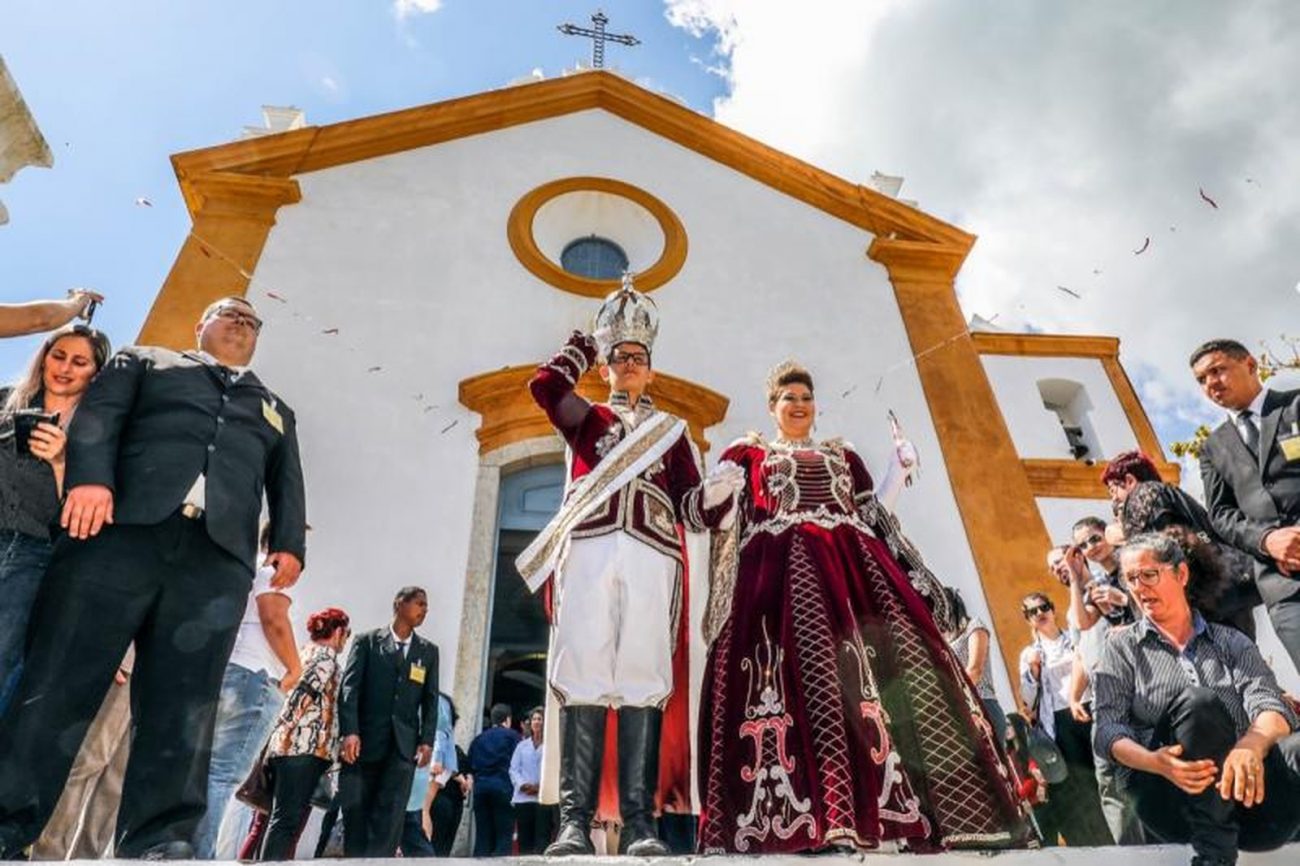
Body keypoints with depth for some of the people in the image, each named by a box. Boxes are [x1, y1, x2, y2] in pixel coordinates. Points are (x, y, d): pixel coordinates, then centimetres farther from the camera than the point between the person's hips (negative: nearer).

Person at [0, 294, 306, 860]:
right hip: (121, 532, -1)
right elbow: (99, 413, 7)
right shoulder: (145, 362, 25)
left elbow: (286, 484, 20)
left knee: (184, 707, -7)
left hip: (218, 557, 2)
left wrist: (289, 545, 1)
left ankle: (159, 843, -9)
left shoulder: (275, 411, 32)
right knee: (57, 686, -5)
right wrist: (90, 476, -14)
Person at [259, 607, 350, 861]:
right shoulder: (326, 655, -5)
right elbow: (303, 694, -17)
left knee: (283, 817, 10)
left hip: (287, 745, 9)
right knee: (288, 819, -11)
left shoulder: (306, 652, 23)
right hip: (304, 746, -9)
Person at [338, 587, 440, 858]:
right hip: (365, 741, -1)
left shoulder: (429, 651, 13)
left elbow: (431, 700, 9)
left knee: (390, 815, -8)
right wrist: (350, 732, -14)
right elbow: (350, 687, -3)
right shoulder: (367, 641, 6)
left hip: (403, 744, 1)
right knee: (355, 813, 4)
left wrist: (427, 740, -3)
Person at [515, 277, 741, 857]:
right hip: (589, 549, 0)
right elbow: (545, 384, 5)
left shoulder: (671, 430, 26)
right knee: (584, 676, -9)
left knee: (643, 679, -7)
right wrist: (586, 343, 21)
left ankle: (639, 822, -7)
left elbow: (690, 508, 17)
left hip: (650, 555, 1)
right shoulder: (586, 419, 25)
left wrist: (717, 493, -7)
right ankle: (574, 819, -9)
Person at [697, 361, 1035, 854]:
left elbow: (873, 513, 23)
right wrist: (730, 468, -11)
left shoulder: (843, 456, 31)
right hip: (784, 568, -3)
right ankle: (809, 818, -23)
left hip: (852, 567, 4)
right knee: (802, 669, -20)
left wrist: (901, 465, 15)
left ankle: (900, 807, -10)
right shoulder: (750, 453, 21)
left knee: (887, 658, -12)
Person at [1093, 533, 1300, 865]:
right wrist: (1155, 762, -23)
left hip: (1248, 787, 2)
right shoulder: (1122, 648, 11)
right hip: (1170, 797, -1)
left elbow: (1271, 706, -3)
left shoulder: (1232, 643, 15)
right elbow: (1107, 731, 0)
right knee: (1199, 702, -31)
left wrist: (1250, 748, -27)